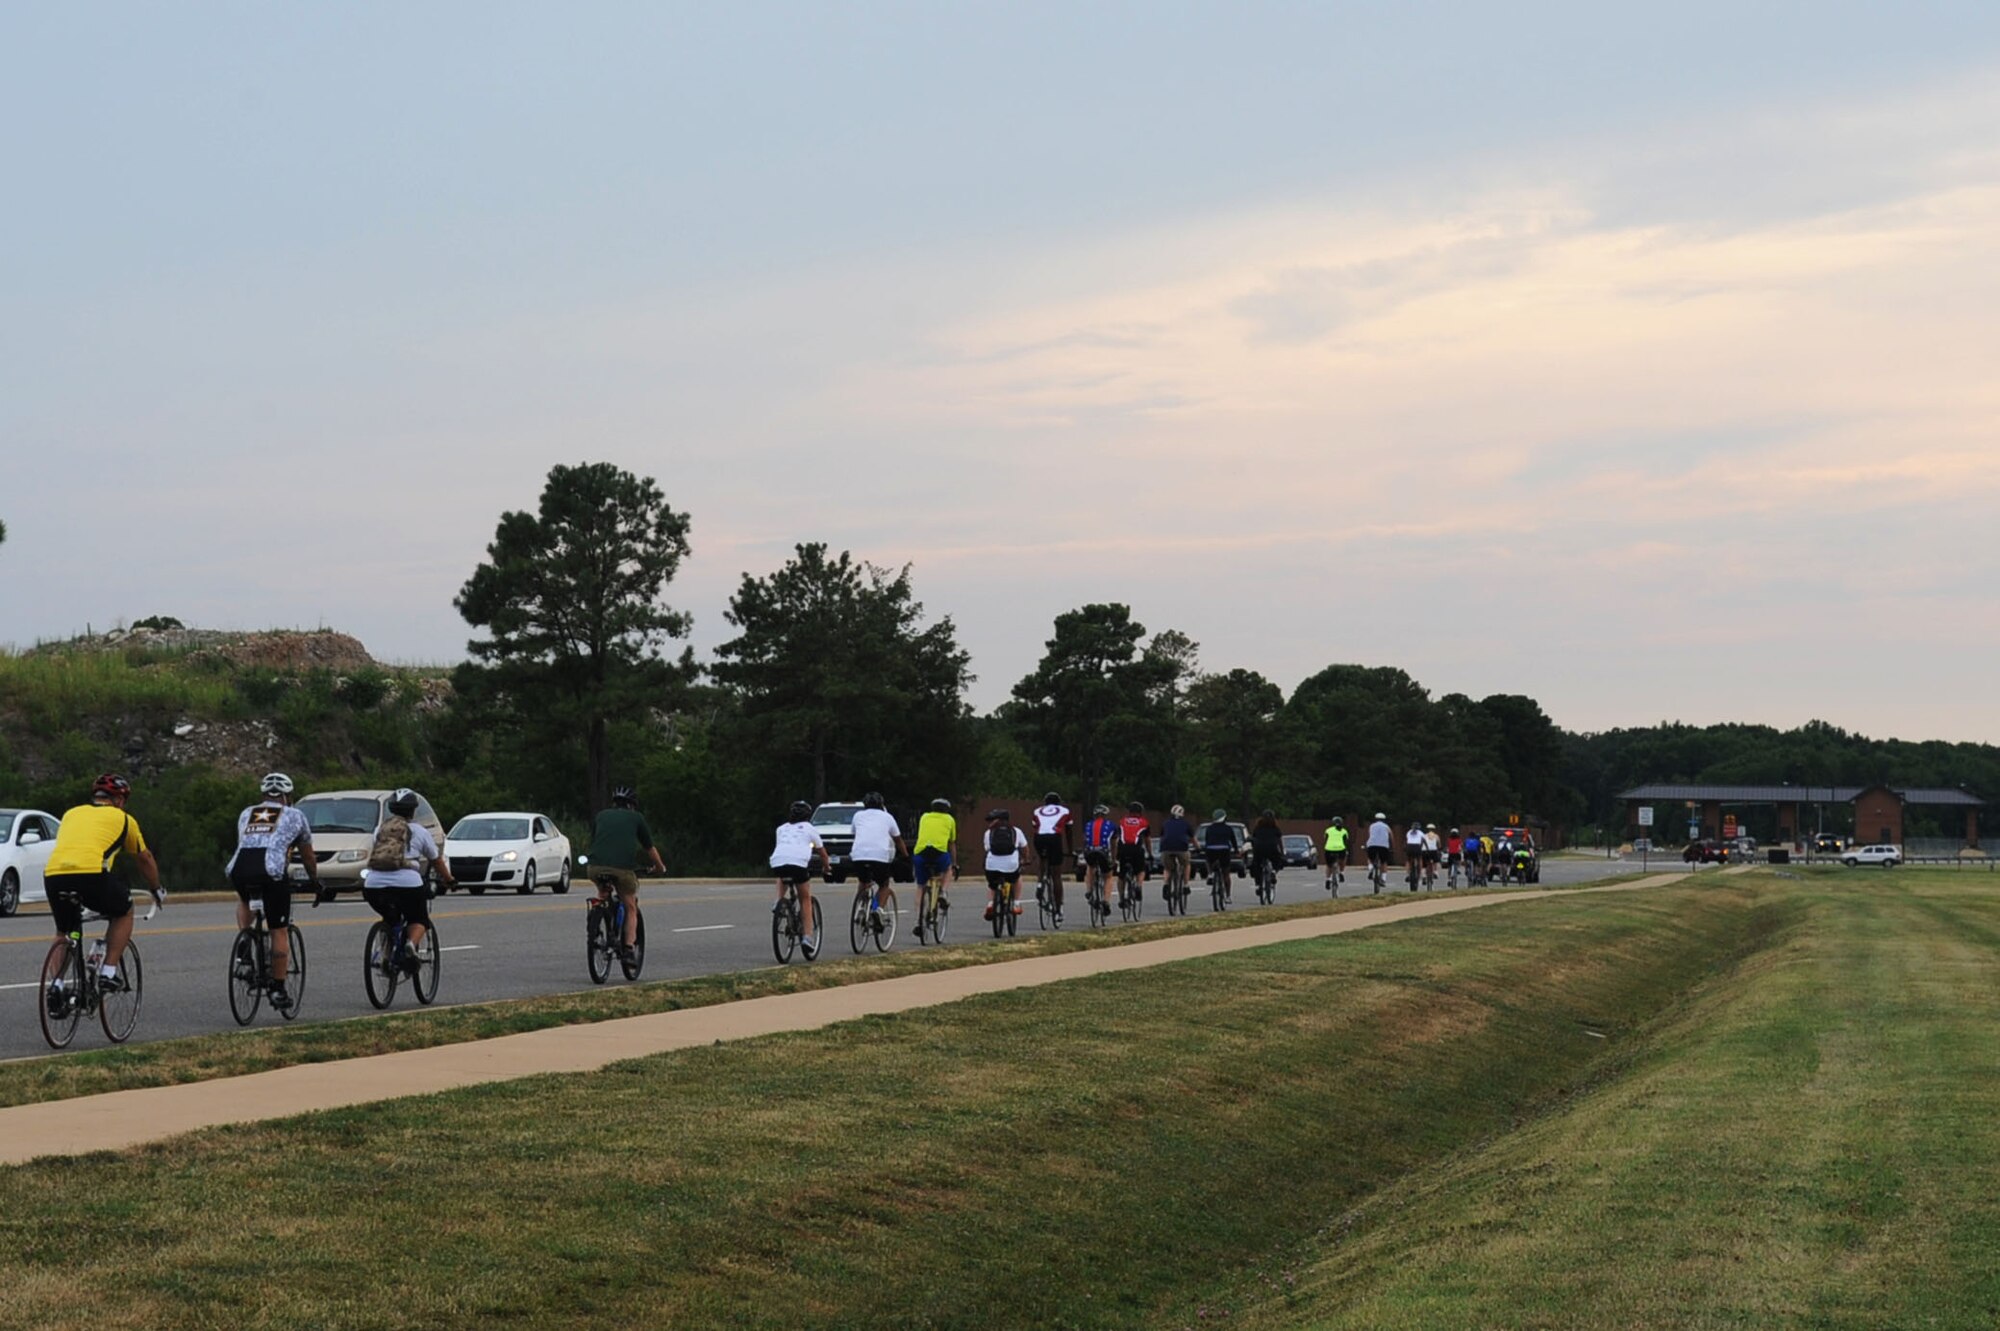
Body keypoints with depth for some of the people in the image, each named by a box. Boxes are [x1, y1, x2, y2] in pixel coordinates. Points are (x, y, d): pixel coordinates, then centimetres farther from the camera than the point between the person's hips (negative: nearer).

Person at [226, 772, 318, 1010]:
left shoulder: (246, 814, 29)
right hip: (272, 871, -3)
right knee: (279, 931, 8)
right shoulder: (294, 816, 22)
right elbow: (308, 856, 30)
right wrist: (315, 882, 46)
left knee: (244, 899, 37)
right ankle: (278, 990, 8)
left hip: (239, 869, 3)